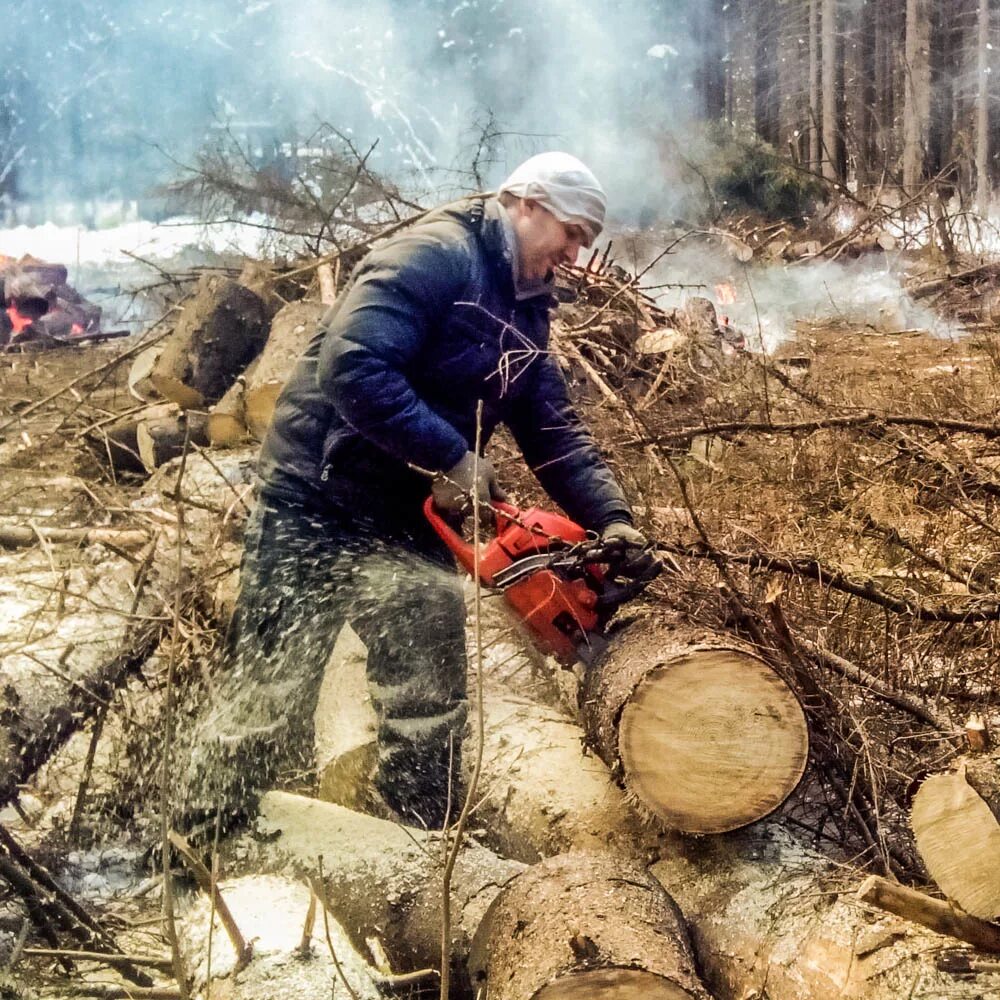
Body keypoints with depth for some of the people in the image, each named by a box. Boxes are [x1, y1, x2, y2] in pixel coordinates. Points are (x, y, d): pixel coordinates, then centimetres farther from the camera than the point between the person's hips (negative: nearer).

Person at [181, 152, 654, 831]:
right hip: (318, 501, -8)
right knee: (270, 692, 3)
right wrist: (452, 459, -28)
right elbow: (352, 365, -31)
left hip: (411, 519, 8)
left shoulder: (525, 315, 10)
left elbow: (555, 431, 6)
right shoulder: (435, 255, -19)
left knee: (432, 699, 8)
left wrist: (610, 516, -8)